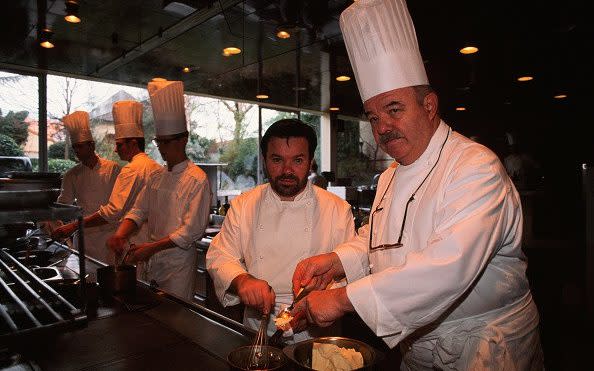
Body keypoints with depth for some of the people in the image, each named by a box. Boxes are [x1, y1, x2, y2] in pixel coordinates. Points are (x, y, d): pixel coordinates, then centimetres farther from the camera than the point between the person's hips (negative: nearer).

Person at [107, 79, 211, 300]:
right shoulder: (157, 176, 8)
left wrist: (152, 247, -21)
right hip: (152, 261, 7)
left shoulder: (197, 179, -16)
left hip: (179, 262, -7)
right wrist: (120, 235, -11)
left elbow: (192, 230, -19)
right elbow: (139, 210, 8)